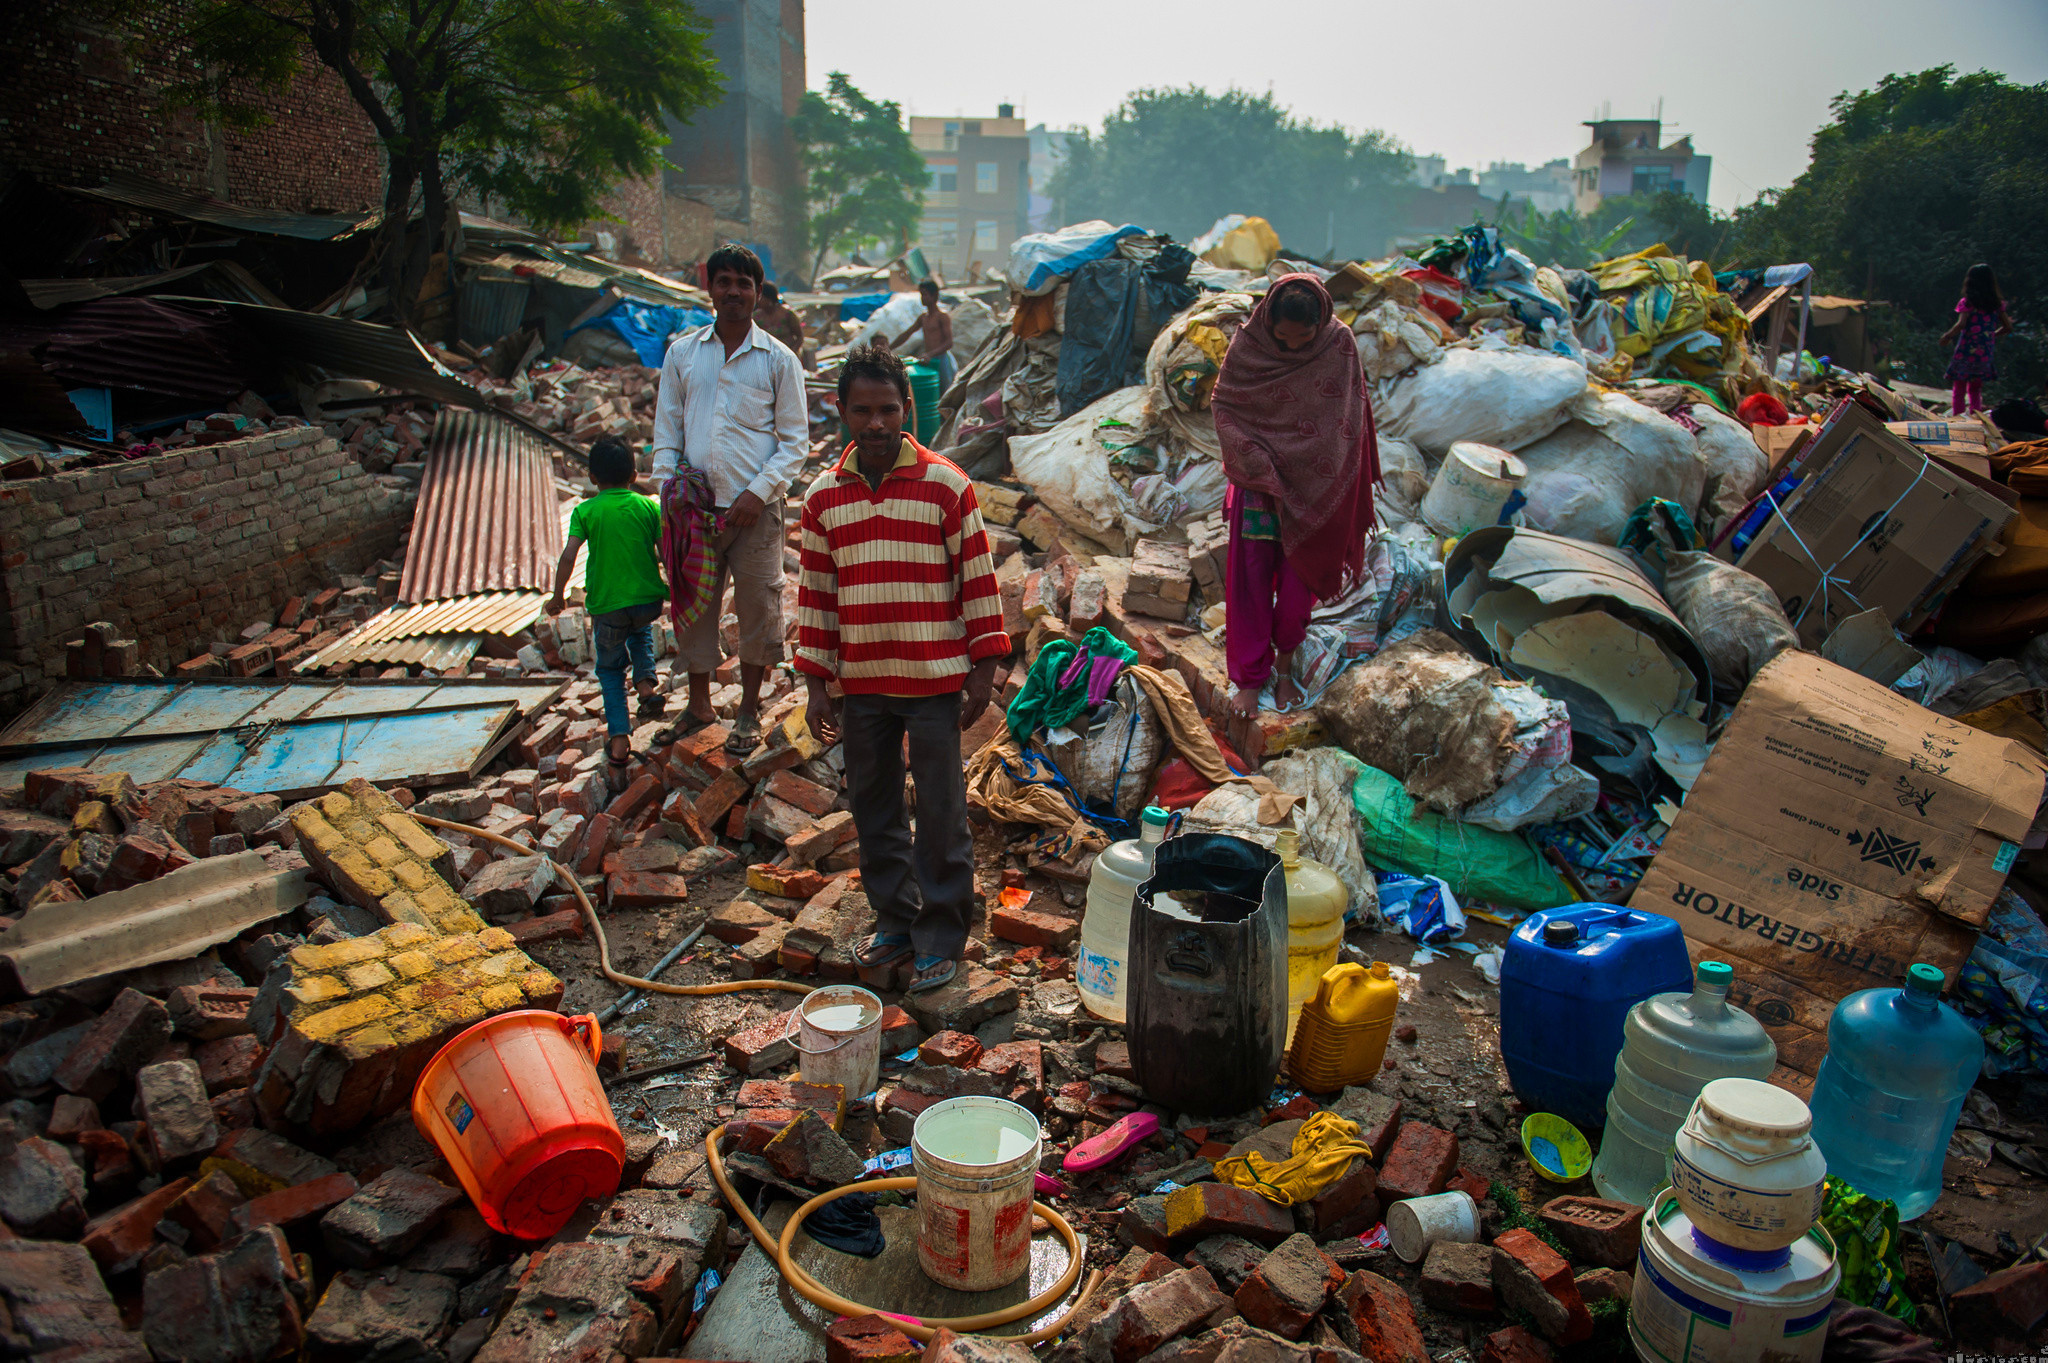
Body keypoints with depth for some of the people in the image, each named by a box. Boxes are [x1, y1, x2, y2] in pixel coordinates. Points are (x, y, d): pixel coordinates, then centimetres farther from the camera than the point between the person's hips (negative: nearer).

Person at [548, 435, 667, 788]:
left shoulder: (585, 511, -2)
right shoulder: (649, 506, 1)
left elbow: (568, 555, -12)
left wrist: (557, 596, 0)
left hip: (606, 605, -1)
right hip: (649, 600, 2)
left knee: (610, 668, 18)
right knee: (641, 630, 37)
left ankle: (619, 738, 4)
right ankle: (646, 684, 13)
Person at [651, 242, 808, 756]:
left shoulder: (779, 360, 1)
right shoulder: (682, 352, 8)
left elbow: (795, 440, 1)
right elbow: (666, 429, 11)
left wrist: (758, 492, -11)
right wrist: (668, 488, -1)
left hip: (756, 507, -2)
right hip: (694, 506, 2)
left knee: (758, 608, 5)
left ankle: (749, 712, 22)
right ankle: (699, 704, 28)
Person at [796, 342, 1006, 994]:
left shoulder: (946, 485, -6)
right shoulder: (823, 496, 4)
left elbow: (978, 578, -3)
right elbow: (815, 593, 9)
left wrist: (982, 669, -6)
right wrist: (816, 684, 7)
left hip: (934, 678, -4)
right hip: (860, 681, 4)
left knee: (940, 815, 3)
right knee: (874, 809, 13)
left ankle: (941, 936, 18)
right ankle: (895, 920, 30)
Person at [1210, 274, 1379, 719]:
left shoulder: (1339, 344, -10)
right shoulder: (1247, 345, -12)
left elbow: (1349, 417, -2)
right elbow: (1222, 404, -4)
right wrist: (1256, 462, -16)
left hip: (1315, 489, 0)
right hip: (1259, 483, 0)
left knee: (1298, 582, 9)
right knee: (1250, 581, 5)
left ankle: (1284, 665, 31)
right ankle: (1249, 677, 19)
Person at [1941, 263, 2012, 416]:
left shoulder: (1966, 302, -7)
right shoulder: (1997, 304, 6)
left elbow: (1961, 324, -20)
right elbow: (2008, 327, 8)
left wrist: (1947, 336, -5)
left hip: (1965, 352, -4)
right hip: (1985, 354, 4)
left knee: (1958, 391, 5)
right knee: (1975, 390, 18)